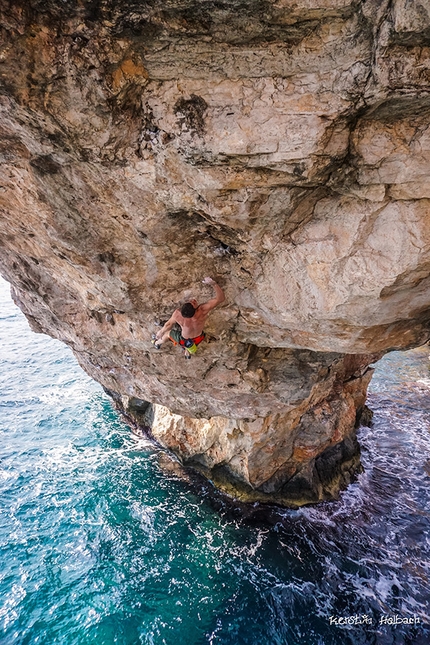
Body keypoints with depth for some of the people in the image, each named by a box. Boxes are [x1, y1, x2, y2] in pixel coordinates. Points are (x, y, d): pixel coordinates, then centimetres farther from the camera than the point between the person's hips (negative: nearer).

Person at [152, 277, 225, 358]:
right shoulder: (203, 311, -43)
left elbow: (168, 324, -16)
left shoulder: (177, 314, -38)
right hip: (198, 340, 1)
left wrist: (161, 332, 4)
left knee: (167, 333, 33)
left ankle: (157, 343, 66)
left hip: (184, 340, 0)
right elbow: (221, 298, -41)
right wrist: (213, 283, -48)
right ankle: (188, 353, 74)